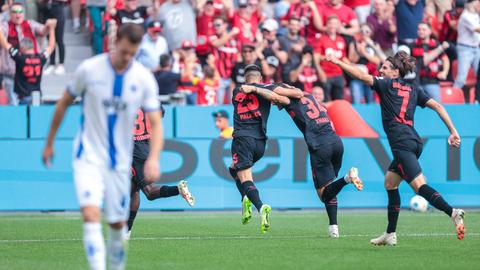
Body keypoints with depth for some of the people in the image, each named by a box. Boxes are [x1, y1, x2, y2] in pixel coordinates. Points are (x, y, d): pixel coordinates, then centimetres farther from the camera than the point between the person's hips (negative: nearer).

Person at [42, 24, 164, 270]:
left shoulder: (144, 79, -7)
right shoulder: (89, 69, -10)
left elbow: (155, 123, -5)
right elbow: (64, 103, 5)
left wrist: (153, 158, -22)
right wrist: (49, 143, 10)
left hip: (120, 161, 3)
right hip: (88, 156, -2)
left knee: (118, 223, 10)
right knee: (91, 215, -22)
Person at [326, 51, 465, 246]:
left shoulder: (387, 84, 4)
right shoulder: (413, 89, 20)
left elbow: (362, 76, 2)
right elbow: (437, 107, 13)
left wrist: (338, 62, 10)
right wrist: (453, 132, 11)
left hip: (401, 142, -8)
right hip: (414, 141, 8)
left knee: (420, 187, -17)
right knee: (390, 183, 19)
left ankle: (452, 212, -38)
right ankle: (390, 235, 19)